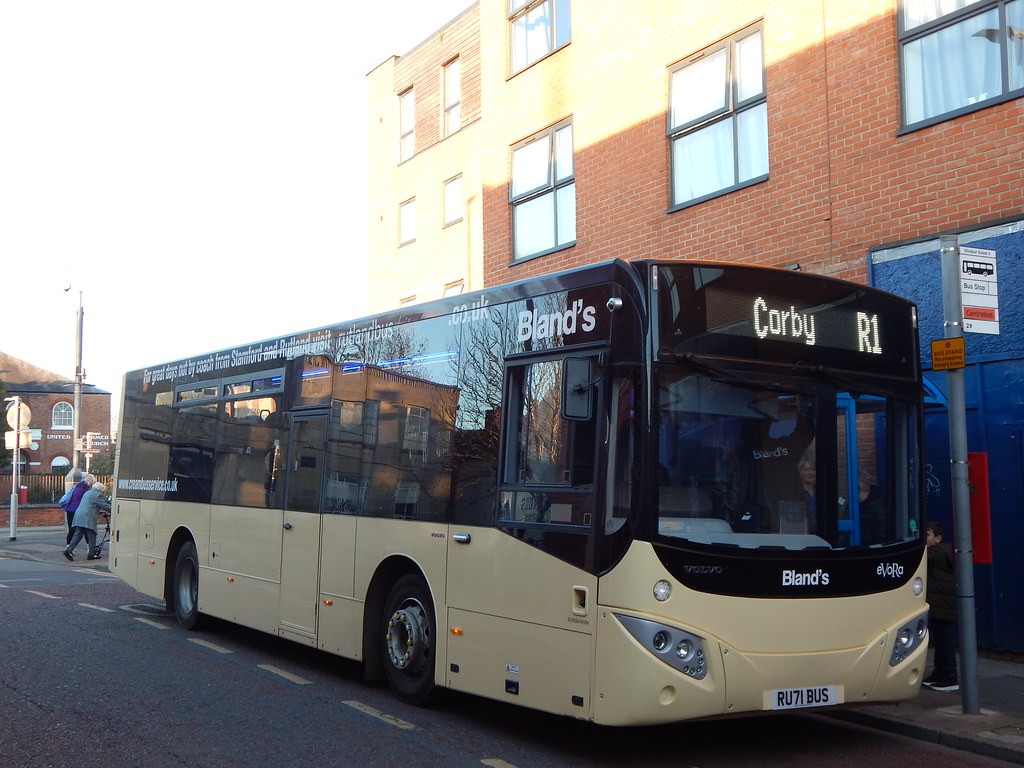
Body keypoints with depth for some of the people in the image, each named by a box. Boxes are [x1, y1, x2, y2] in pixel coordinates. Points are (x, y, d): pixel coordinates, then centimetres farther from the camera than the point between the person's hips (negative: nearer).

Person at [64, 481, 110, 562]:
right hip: (88, 518, -9)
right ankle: (91, 554, 0)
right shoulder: (97, 495, -3)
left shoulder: (87, 492, 26)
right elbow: (105, 506, -6)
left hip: (78, 516, 9)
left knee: (78, 535, 7)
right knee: (91, 536, -1)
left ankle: (69, 550, -5)